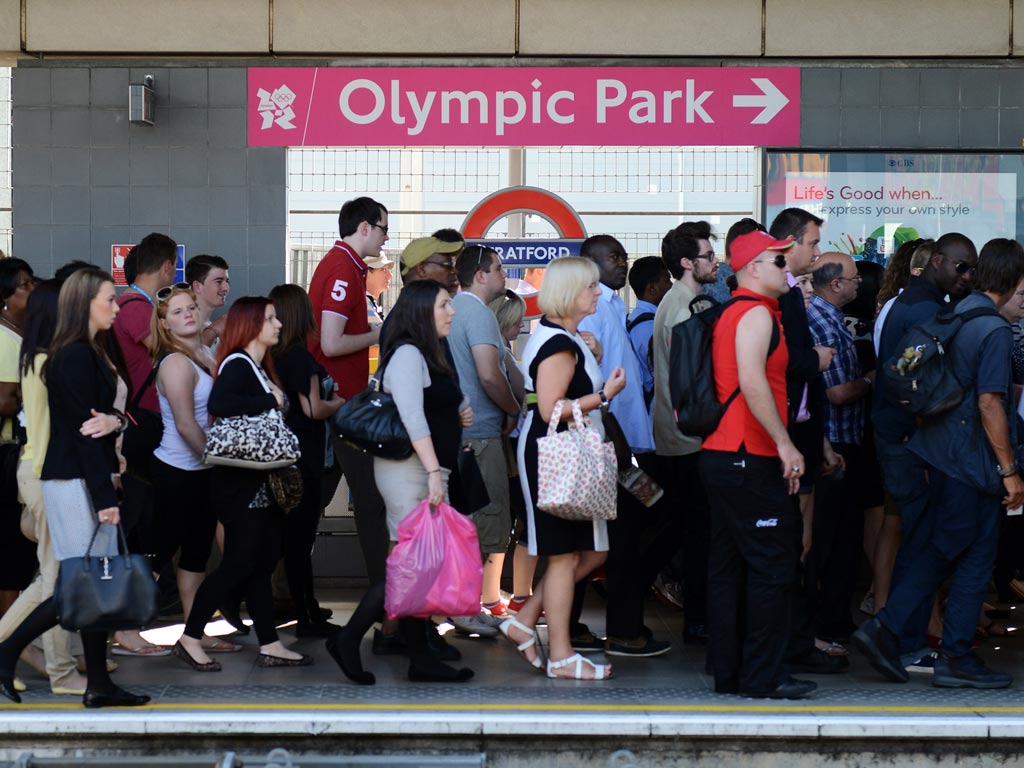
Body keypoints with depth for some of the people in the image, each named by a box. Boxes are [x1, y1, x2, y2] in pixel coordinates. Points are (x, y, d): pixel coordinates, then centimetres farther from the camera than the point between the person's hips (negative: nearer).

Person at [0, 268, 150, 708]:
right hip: (75, 484, -9)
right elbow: (82, 429, -18)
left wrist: (114, 420, -8)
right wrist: (105, 498, -19)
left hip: (89, 479, 9)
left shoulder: (88, 354, 16)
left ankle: (98, 686, 11)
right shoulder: (76, 358, -14)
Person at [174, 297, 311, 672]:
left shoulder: (260, 369, 16)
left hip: (265, 484, 9)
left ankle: (269, 645, 13)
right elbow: (218, 404, -31)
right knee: (240, 563, -7)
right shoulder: (237, 365, -13)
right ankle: (189, 639, 2)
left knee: (262, 563, 10)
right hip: (242, 483, -9)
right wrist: (270, 401, -24)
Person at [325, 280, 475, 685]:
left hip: (427, 470, 10)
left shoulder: (430, 356, 21)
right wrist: (433, 473, -27)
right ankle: (348, 639, -6)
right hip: (410, 470, -10)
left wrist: (462, 411, 12)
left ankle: (421, 659, 10)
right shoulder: (407, 354, -11)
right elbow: (412, 419, -21)